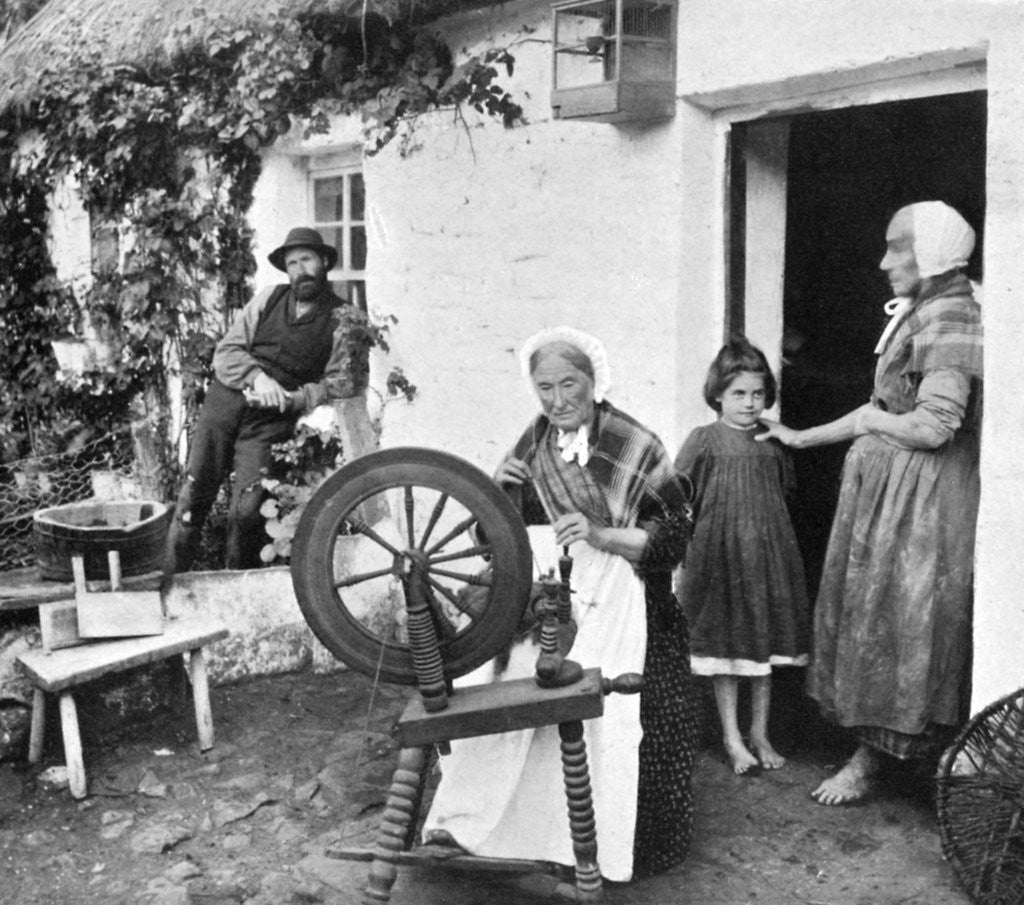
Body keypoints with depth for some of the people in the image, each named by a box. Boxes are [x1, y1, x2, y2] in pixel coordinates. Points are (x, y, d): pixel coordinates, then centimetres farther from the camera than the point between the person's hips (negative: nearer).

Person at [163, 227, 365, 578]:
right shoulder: (268, 299, 11)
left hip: (270, 421, -2)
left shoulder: (340, 321, 3)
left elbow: (343, 381, -3)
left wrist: (292, 399, -15)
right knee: (193, 495, -3)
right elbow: (225, 352, 7)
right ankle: (170, 582, 6)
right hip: (224, 402, 3)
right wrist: (257, 377, -13)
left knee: (247, 512, -12)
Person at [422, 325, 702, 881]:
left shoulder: (634, 445, -7)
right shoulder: (533, 445, 9)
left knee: (600, 716, -12)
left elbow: (673, 538, -8)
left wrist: (600, 534, -20)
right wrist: (498, 490, -4)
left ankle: (608, 844, 10)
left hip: (612, 610, -4)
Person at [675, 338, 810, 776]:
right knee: (726, 646, 3)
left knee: (765, 643, 10)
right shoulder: (704, 441, -4)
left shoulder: (773, 443, 6)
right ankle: (732, 739, 14)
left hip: (768, 553, 4)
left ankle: (760, 735, 22)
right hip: (720, 555, -4)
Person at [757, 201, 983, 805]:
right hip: (885, 484, 9)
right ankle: (874, 747, 26)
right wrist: (800, 438, 20)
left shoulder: (951, 320, -17)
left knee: (897, 619, 1)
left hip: (923, 497, -9)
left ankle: (873, 759, 14)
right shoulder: (918, 315, 12)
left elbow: (931, 427, -25)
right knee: (870, 613, 14)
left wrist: (866, 421, -7)